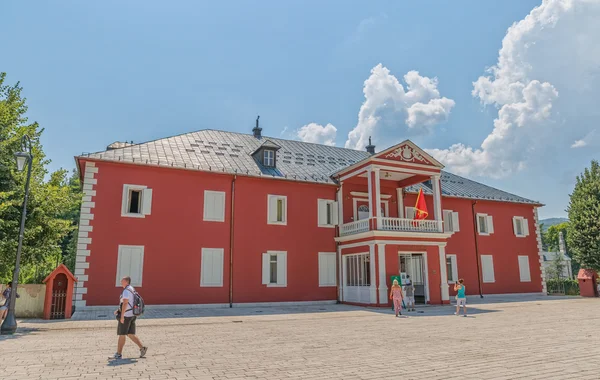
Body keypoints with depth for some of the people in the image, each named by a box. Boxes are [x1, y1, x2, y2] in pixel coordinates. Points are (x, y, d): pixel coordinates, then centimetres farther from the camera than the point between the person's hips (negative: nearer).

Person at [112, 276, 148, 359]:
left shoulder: (126, 291, -15)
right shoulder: (132, 290, 17)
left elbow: (125, 303, -23)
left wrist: (122, 316, -23)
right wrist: (118, 310, 20)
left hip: (126, 315, -9)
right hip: (132, 315, 9)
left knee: (122, 334, 2)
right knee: (131, 334, 10)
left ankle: (119, 354, 10)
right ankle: (142, 348, 2)